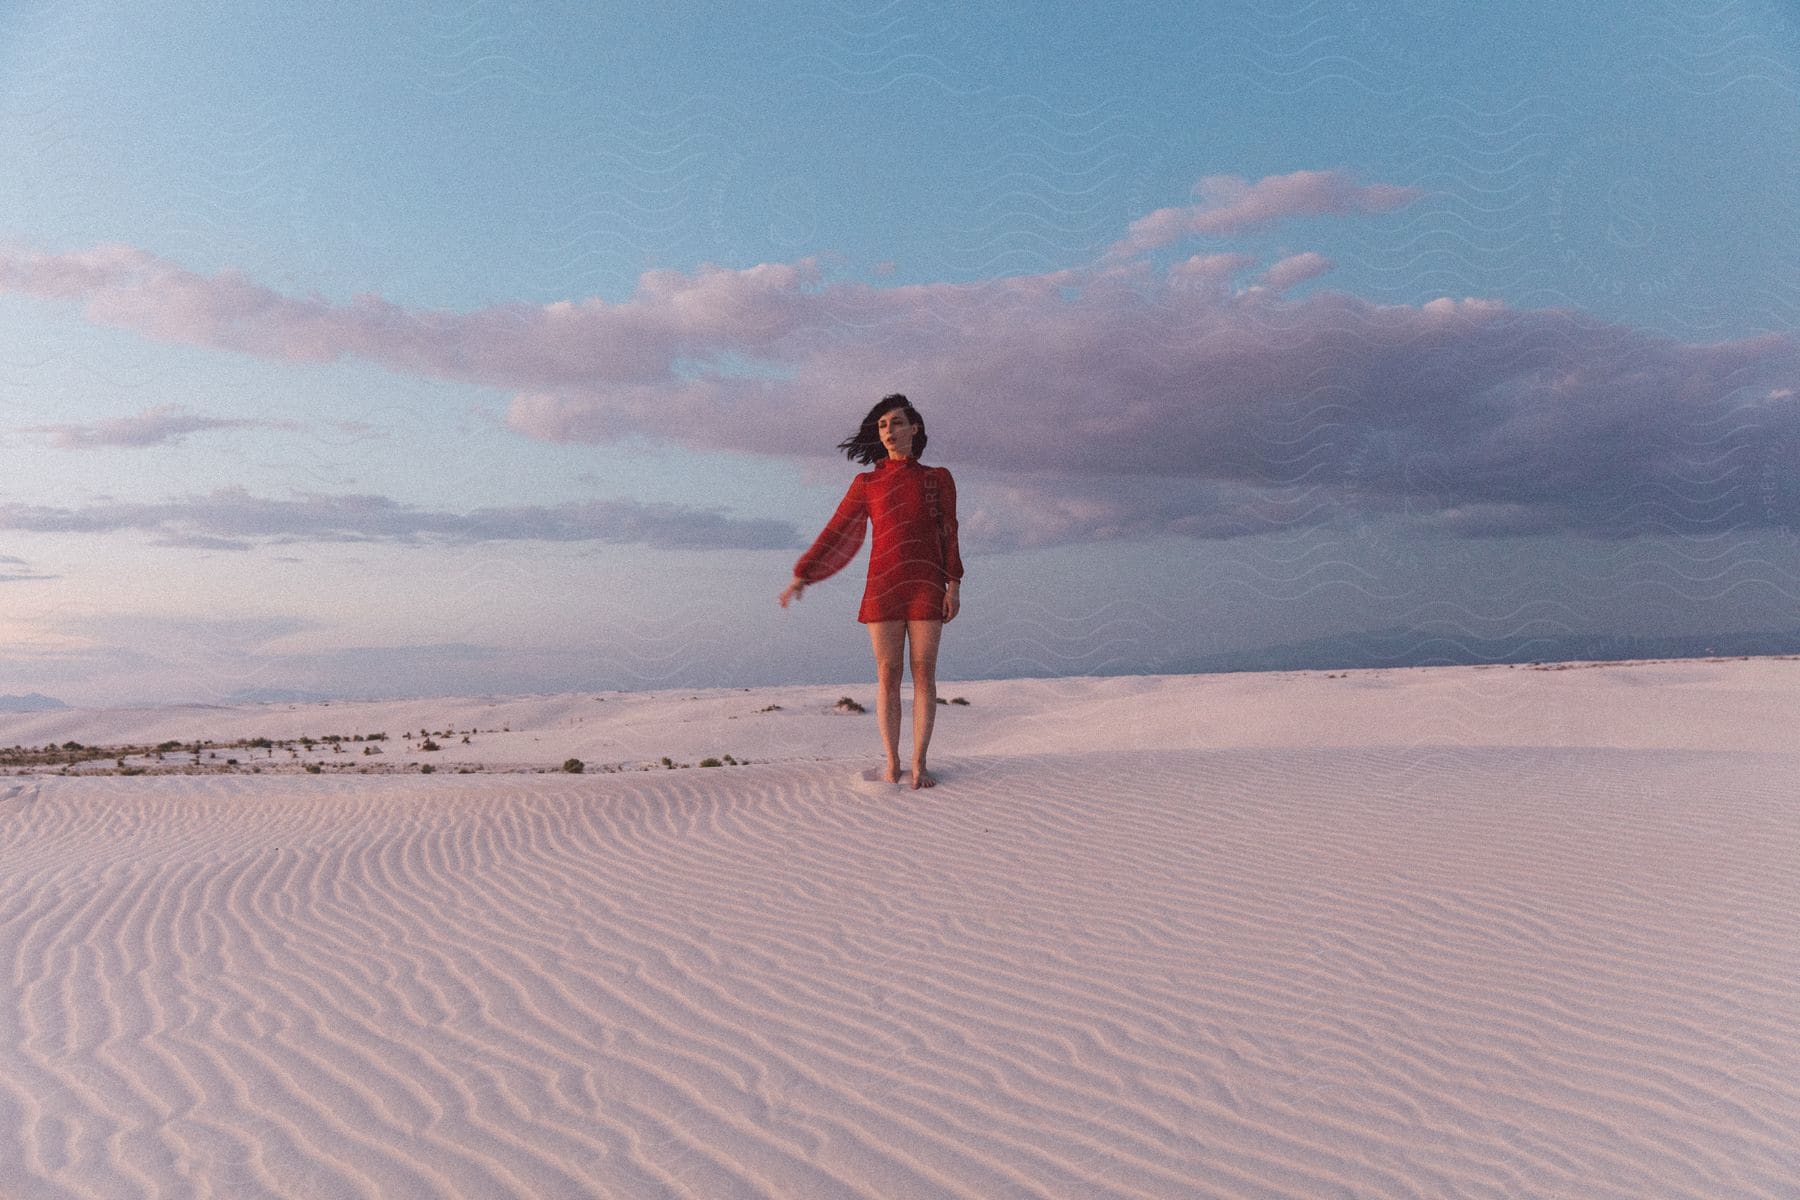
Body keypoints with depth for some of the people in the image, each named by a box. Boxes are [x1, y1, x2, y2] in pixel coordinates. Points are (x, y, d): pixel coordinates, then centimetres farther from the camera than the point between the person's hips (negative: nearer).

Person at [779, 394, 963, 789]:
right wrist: (802, 577, 4)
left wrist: (953, 585, -4)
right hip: (883, 585, 1)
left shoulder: (937, 478, 9)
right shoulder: (866, 484, 9)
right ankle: (892, 765, 6)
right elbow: (835, 534, 10)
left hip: (926, 585, 0)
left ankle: (919, 764, 3)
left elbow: (948, 534, 6)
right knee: (887, 674, -1)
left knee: (924, 673, -3)